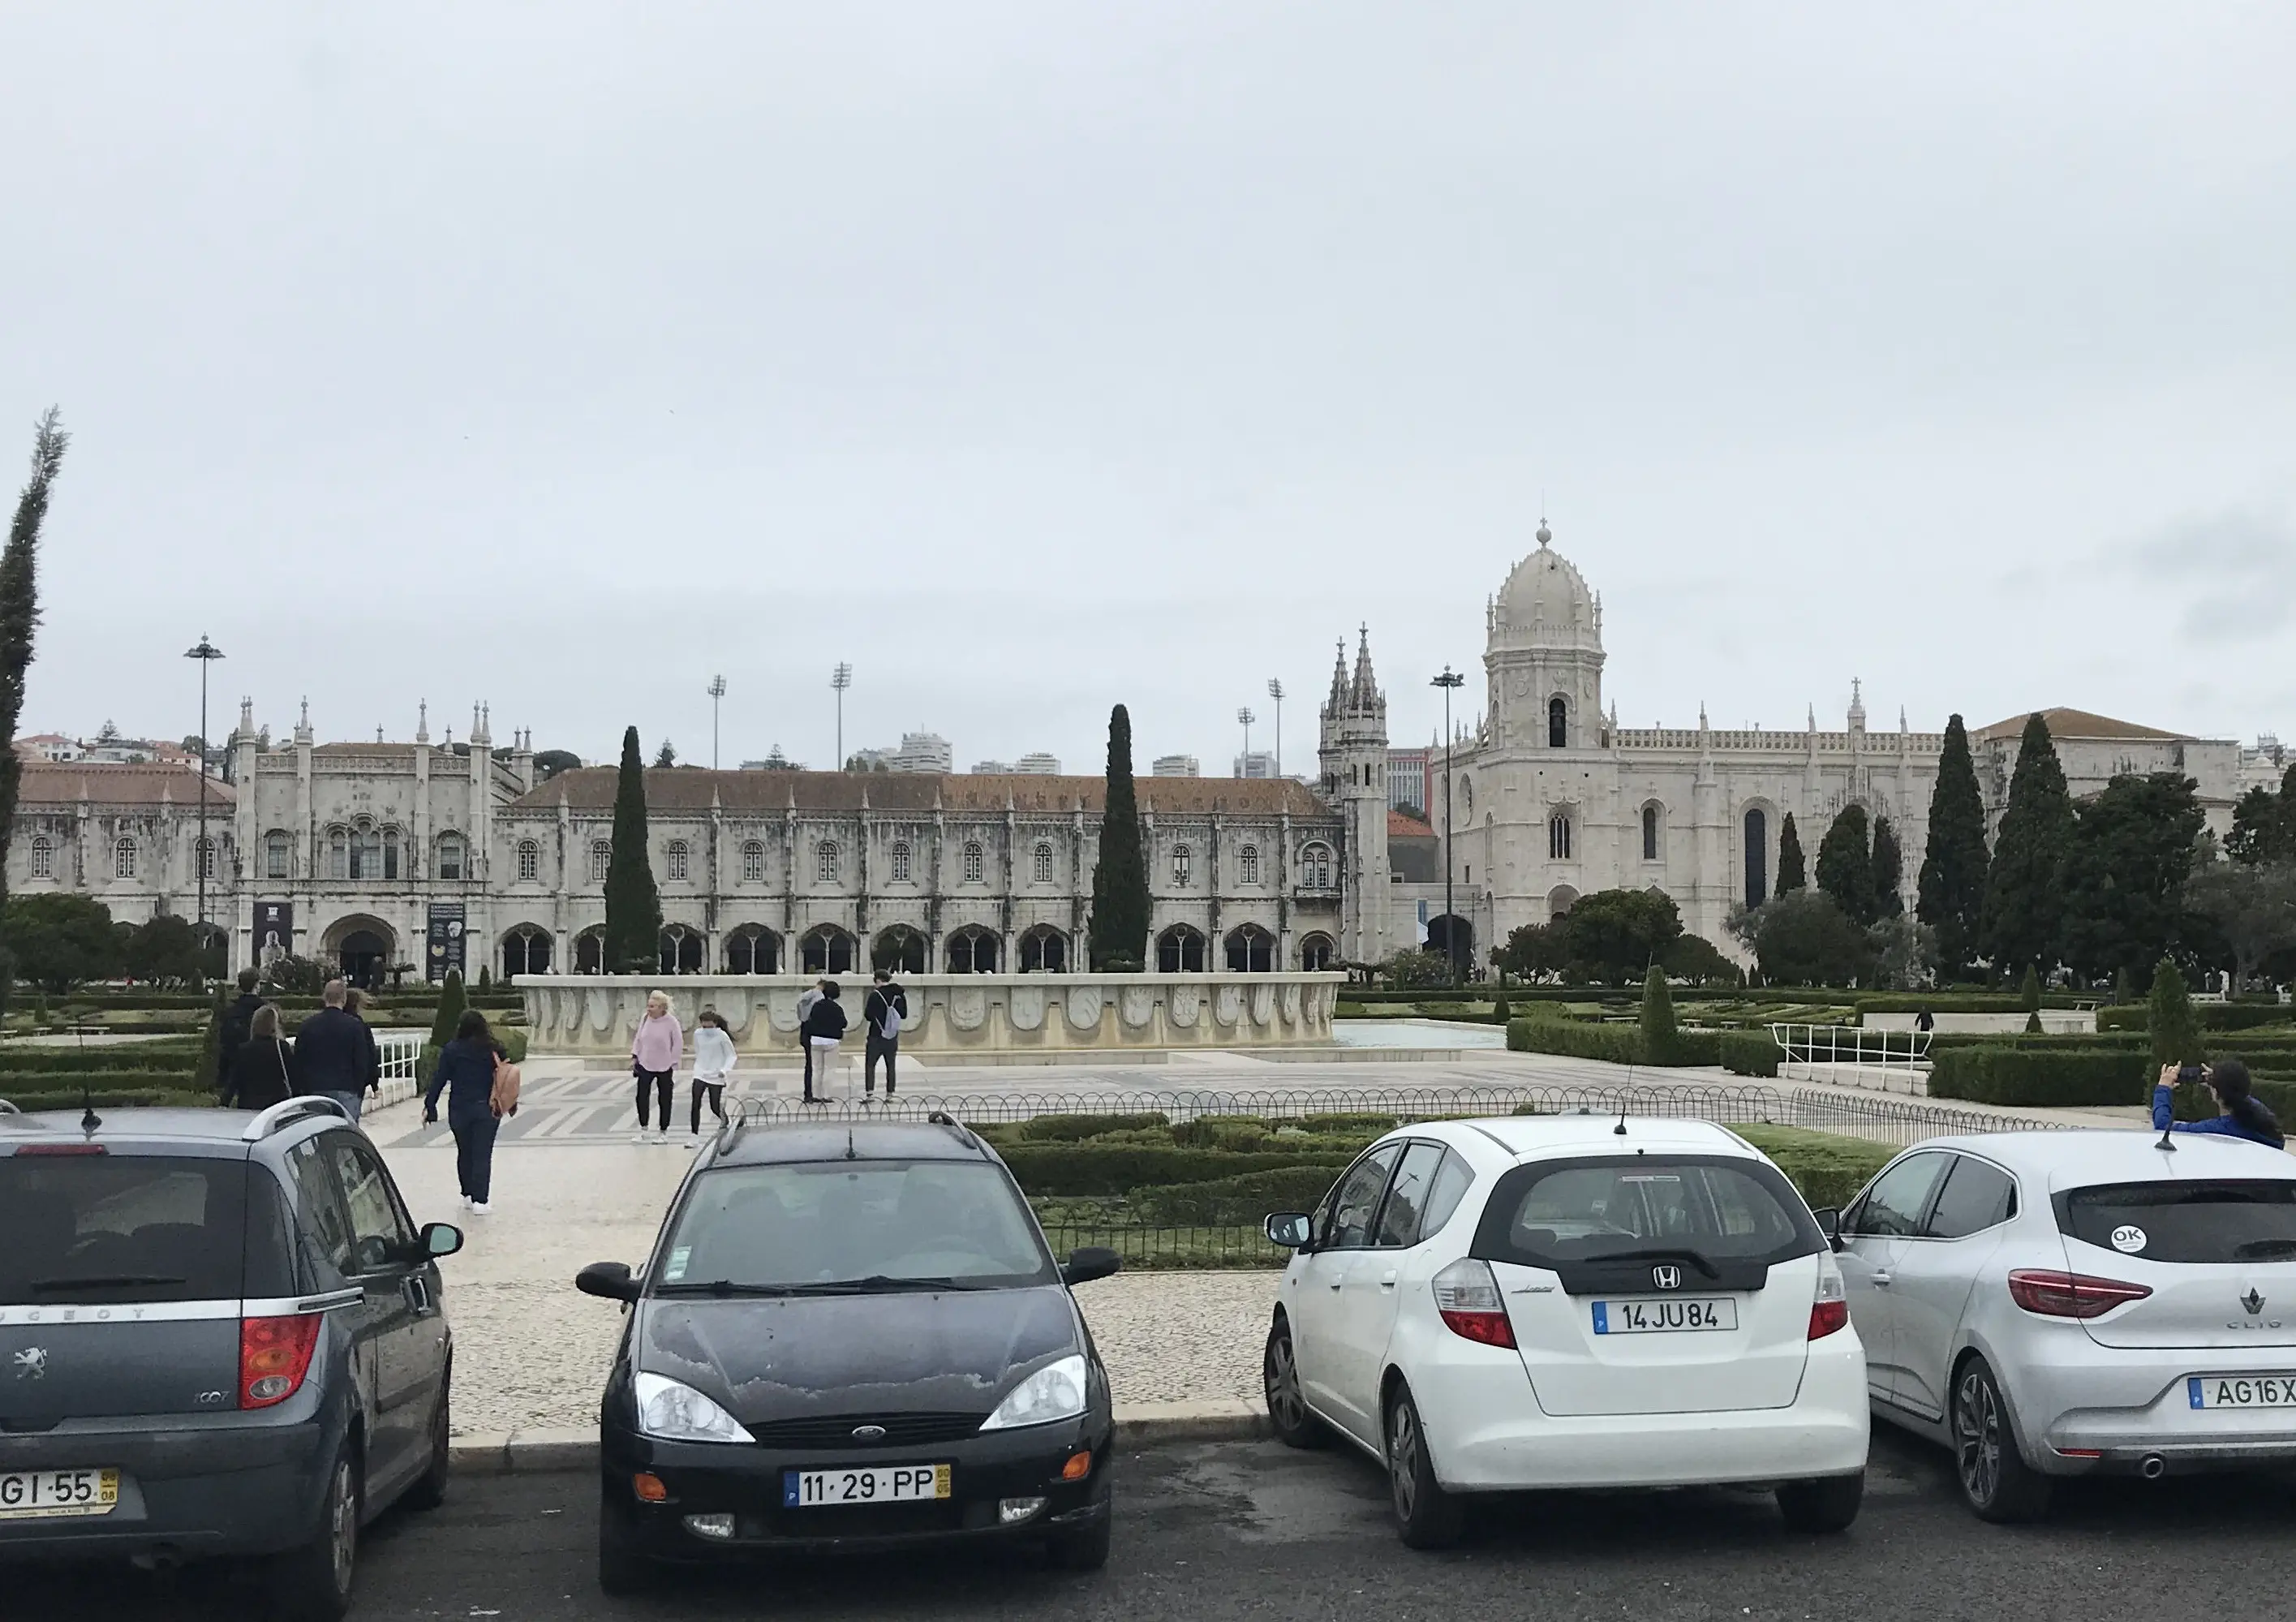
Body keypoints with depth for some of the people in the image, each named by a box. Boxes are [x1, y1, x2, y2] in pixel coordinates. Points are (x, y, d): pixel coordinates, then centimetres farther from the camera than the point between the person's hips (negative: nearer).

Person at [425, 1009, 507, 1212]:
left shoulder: (451, 1051, -6)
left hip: (459, 1109, 0)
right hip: (487, 1109, 0)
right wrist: (510, 1103, 18)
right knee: (482, 1155, 1)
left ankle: (468, 1194, 23)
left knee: (464, 1153, 17)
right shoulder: (494, 1050, -4)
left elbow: (439, 1080, -5)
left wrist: (429, 1107, 0)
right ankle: (480, 1200, -5)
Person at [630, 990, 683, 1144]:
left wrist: (673, 1063, -10)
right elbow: (638, 1038, 9)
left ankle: (663, 1132, 19)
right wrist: (634, 1056, 4)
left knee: (664, 1100, 7)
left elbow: (678, 1044, -9)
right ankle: (643, 1130, 11)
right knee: (641, 1097, -1)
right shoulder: (645, 1019, -2)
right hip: (645, 1065, 4)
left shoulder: (671, 1021, -14)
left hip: (664, 1067, -4)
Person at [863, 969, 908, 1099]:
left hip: (876, 1036, -4)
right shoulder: (899, 995, 1)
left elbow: (868, 1016, -13)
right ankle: (890, 1094, 12)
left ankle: (870, 1092, -7)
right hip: (893, 1038, 4)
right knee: (891, 1065, 12)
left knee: (870, 1064, 3)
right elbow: (904, 1015, 8)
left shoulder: (875, 995, -13)